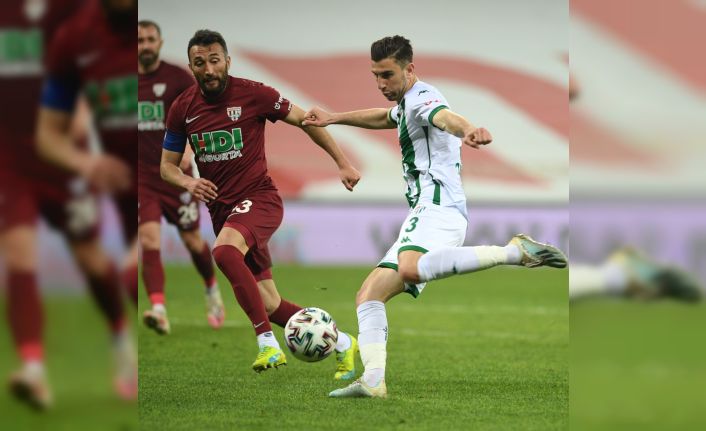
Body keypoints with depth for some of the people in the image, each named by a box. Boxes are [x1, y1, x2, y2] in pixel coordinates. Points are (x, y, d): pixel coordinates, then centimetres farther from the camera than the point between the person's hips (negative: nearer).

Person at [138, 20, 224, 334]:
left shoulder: (178, 78, -4)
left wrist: (188, 148, -23)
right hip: (141, 176, 1)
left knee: (192, 239, 9)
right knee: (148, 237, -17)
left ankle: (212, 290, 38)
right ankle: (158, 309, -26)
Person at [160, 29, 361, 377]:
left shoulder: (252, 94, -9)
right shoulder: (182, 109, 2)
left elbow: (304, 120, 2)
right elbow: (167, 165, 11)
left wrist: (342, 163, 1)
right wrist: (187, 182, -12)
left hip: (259, 198, -5)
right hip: (220, 208, 5)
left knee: (224, 252, -37)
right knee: (269, 305, 4)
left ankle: (268, 343, -33)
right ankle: (342, 343, 23)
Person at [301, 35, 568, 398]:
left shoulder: (421, 98, -6)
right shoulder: (406, 105, 26)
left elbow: (446, 116, -31)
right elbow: (385, 117, 51)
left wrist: (467, 130, -54)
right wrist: (333, 119, 52)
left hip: (437, 207, -10)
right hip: (422, 217, 10)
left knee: (411, 269, -39)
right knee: (369, 296, 7)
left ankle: (515, 252, -35)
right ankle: (373, 381, -4)